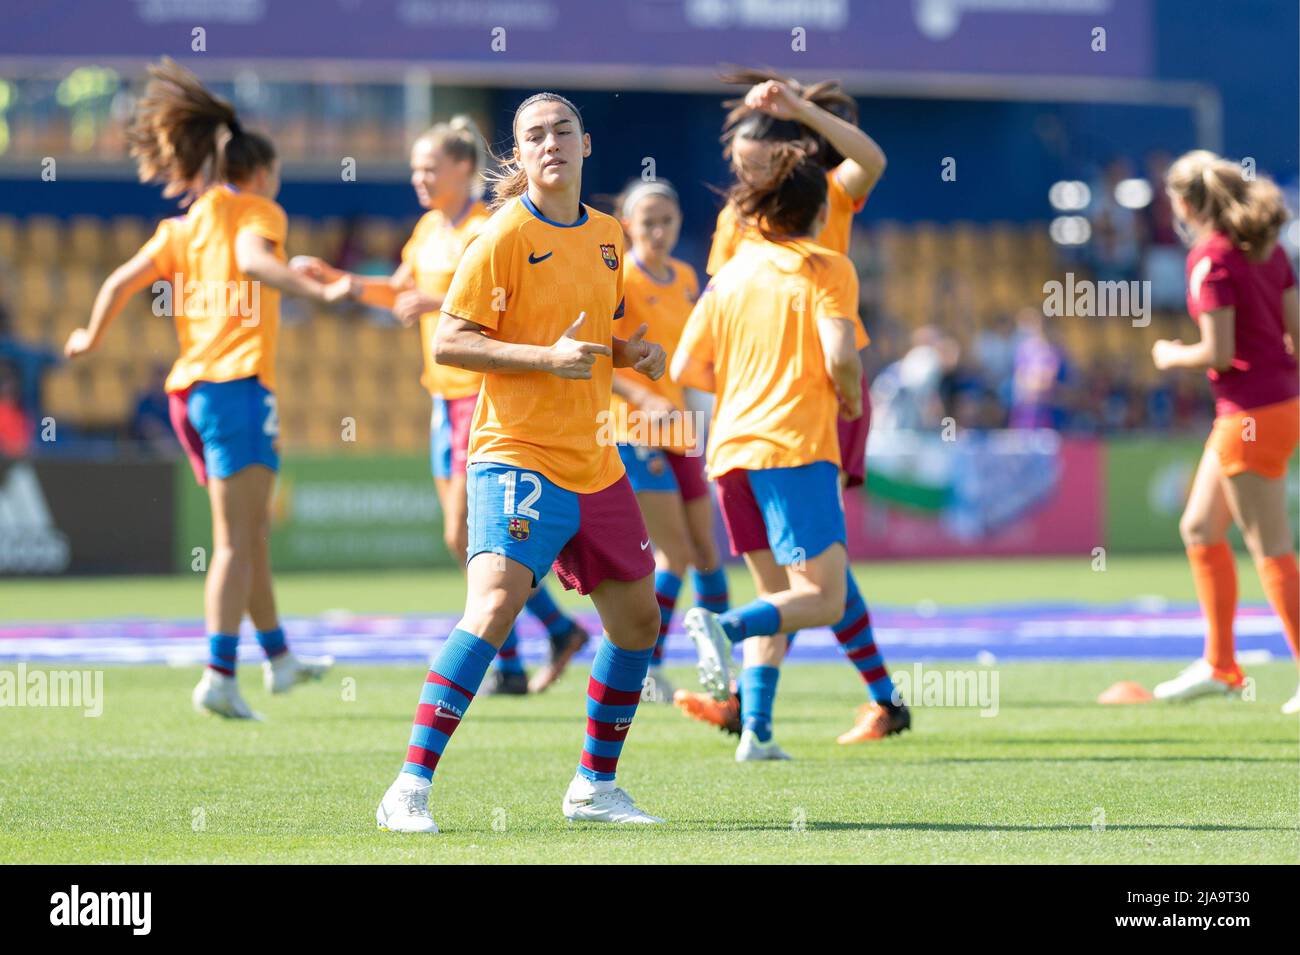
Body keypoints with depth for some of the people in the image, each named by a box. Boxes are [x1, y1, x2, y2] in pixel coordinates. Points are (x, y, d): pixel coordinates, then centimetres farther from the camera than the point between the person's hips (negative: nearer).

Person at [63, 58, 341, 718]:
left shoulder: (183, 226, 19)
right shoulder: (255, 212, 1)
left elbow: (122, 281, 13)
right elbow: (253, 260, -21)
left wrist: (92, 339, 27)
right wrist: (319, 292, -32)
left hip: (190, 390, 8)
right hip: (237, 383, -8)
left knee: (249, 532, 21)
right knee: (237, 540, -12)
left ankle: (277, 657, 33)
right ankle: (219, 675, -23)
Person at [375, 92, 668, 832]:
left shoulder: (608, 236, 12)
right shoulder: (507, 235, -9)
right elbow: (449, 342, -13)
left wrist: (633, 353, 5)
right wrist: (548, 357, -22)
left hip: (594, 461, 8)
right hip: (518, 455, -8)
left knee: (638, 619, 11)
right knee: (495, 605, -23)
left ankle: (595, 786, 27)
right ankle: (411, 789, -21)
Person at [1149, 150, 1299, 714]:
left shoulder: (1210, 259, -15)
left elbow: (1219, 352, -18)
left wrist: (1172, 356, 0)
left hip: (1250, 414, -10)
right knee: (1200, 529, 18)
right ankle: (1219, 666, 25)